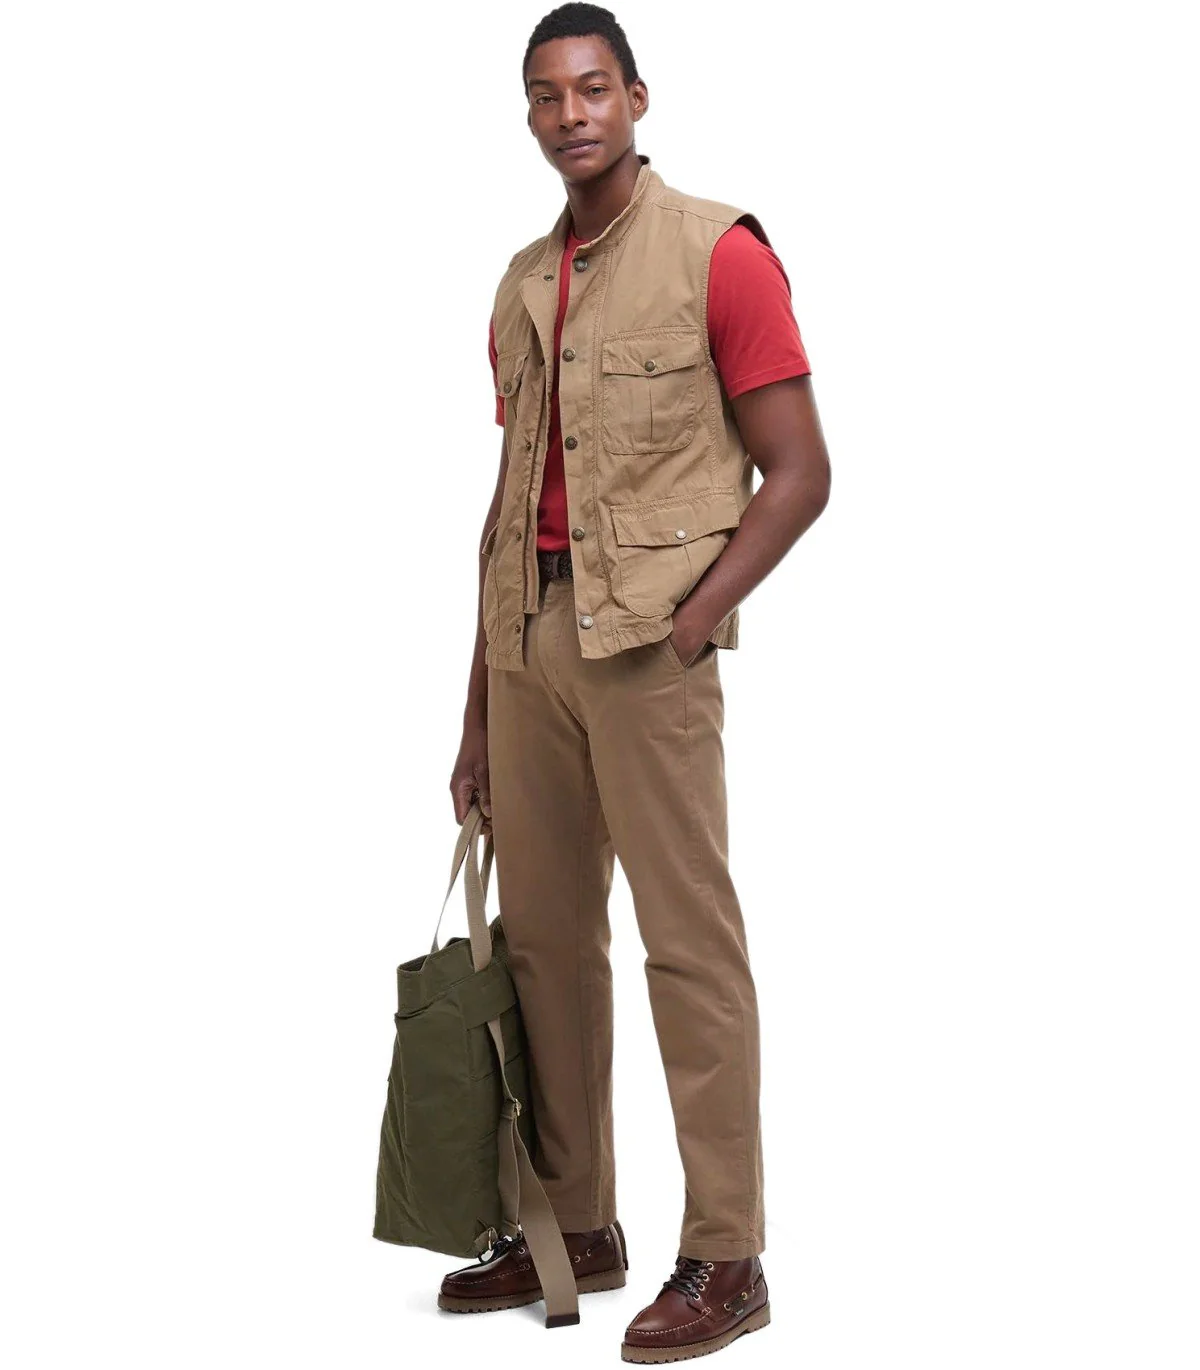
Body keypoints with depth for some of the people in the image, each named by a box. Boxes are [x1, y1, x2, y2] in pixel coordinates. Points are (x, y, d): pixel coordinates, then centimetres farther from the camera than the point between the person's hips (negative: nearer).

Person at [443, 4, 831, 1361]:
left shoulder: (718, 253, -3)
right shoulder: (521, 284, 17)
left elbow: (798, 471, -6)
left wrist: (696, 616, -16)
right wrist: (479, 713, 16)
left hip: (647, 637, -7)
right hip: (529, 634, 7)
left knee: (689, 940, -5)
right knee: (543, 934, 10)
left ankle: (724, 1259, 1)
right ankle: (574, 1224, 22)